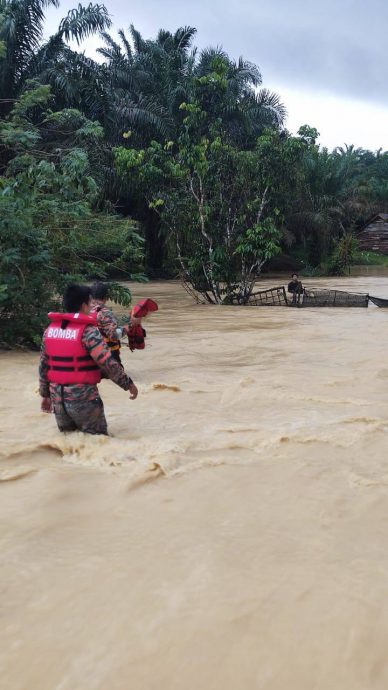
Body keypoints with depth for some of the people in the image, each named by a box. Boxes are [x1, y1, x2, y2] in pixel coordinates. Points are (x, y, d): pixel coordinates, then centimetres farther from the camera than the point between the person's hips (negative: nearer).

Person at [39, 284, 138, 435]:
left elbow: (43, 365, 12)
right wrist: (129, 384, -6)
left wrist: (45, 395, 21)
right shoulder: (88, 331, -13)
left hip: (57, 397, 6)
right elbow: (108, 363, -17)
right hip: (83, 397, -6)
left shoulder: (50, 329, 7)